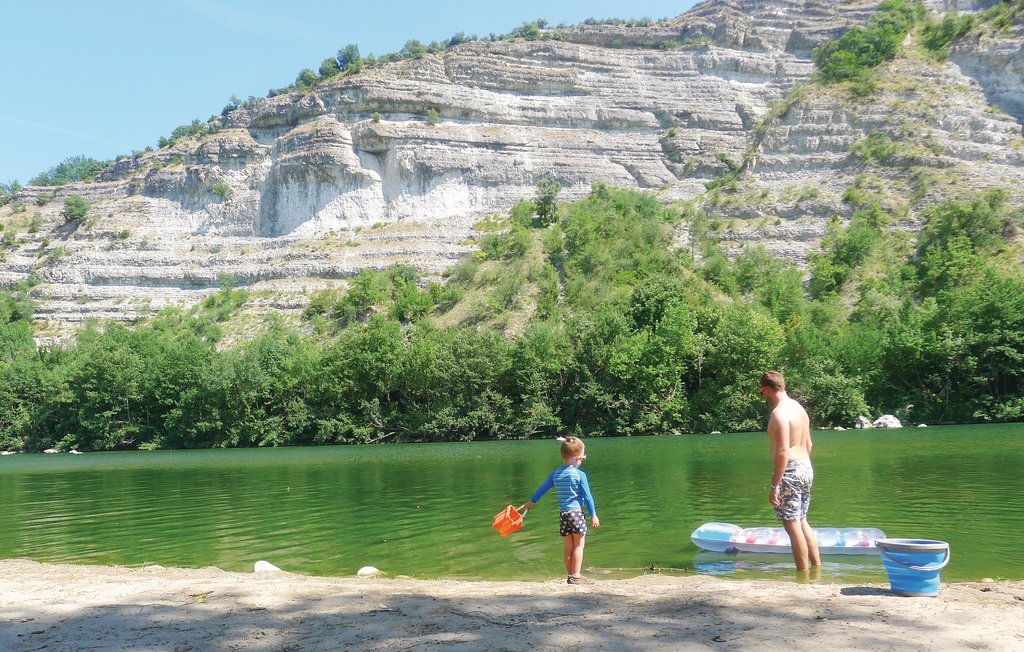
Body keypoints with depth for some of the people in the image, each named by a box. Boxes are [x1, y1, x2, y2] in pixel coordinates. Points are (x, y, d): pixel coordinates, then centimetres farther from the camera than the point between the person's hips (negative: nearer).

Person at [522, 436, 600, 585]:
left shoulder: (555, 473, 6)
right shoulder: (580, 474, -10)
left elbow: (542, 488, 16)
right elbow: (587, 496, -9)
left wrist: (530, 502, 29)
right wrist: (593, 515, -3)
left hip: (562, 513, 5)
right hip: (576, 512, -5)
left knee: (567, 546, 12)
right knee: (579, 544, 1)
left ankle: (570, 575, 18)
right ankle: (576, 576, -1)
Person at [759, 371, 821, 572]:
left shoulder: (779, 413, -17)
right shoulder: (799, 408, 12)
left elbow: (783, 452, -22)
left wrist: (774, 486, -20)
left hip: (790, 471, -10)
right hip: (806, 468, 10)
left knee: (792, 525, -2)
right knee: (802, 521, 19)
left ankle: (804, 573, 3)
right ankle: (817, 566, 23)